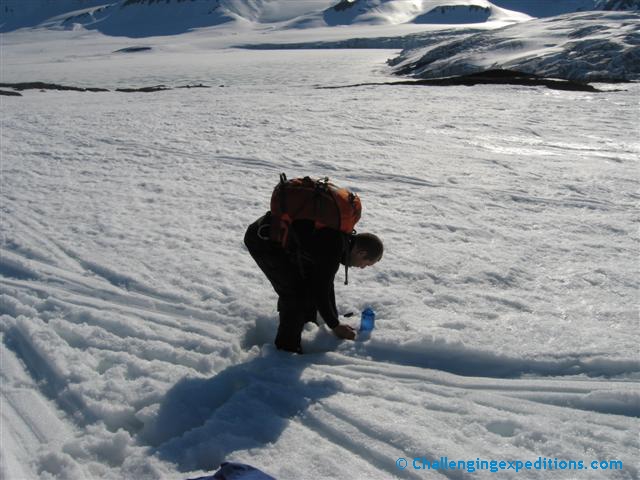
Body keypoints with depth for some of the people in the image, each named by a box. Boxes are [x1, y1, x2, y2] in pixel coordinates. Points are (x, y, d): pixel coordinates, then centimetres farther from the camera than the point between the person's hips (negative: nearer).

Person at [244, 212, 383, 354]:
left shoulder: (340, 236, 7)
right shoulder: (332, 251, -23)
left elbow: (326, 284, 16)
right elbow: (320, 292, -15)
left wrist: (335, 320, 19)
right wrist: (335, 325, -2)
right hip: (262, 239, -10)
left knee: (309, 284, 14)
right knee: (295, 294, -8)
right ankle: (287, 348, 4)